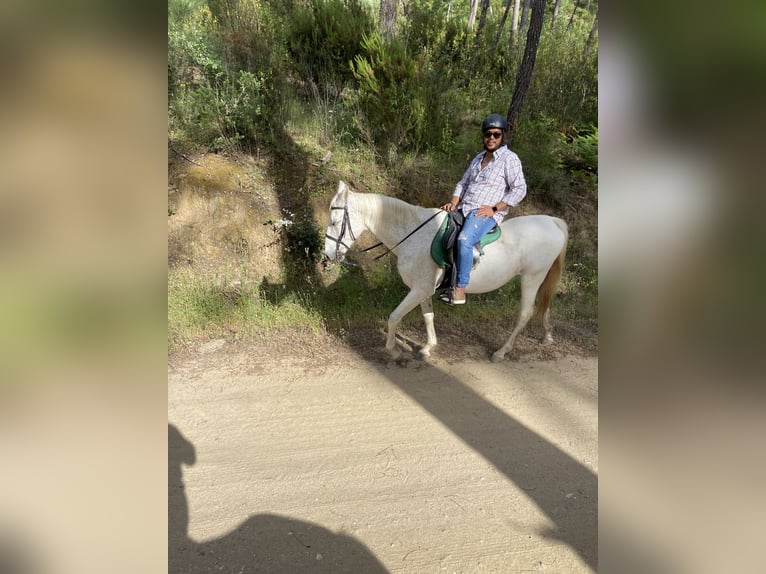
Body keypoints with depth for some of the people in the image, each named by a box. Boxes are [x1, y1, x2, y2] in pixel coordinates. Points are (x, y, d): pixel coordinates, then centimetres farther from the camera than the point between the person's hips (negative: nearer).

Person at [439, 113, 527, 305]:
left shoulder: (509, 158, -1)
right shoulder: (478, 158, 21)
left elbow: (519, 189, -8)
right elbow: (463, 183, 23)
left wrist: (494, 209, -16)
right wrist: (454, 202, 3)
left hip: (487, 213, -8)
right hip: (464, 209, 8)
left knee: (464, 240, -33)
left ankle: (460, 290, -26)